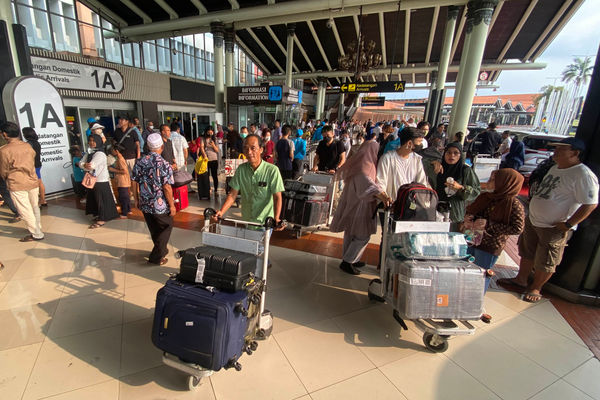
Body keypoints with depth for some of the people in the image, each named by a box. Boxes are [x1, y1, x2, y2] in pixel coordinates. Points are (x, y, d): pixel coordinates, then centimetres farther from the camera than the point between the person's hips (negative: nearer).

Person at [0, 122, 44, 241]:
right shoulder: (27, 146, 0)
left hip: (17, 185, -5)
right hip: (33, 181, 5)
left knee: (25, 211, 4)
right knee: (34, 207, 18)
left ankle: (36, 234, 10)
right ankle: (37, 228, 30)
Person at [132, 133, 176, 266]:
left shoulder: (140, 162, -2)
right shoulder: (164, 164, -18)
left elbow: (135, 182, 4)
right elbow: (167, 187, -20)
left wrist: (136, 200, 16)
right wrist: (172, 205, -11)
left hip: (144, 205, 6)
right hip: (160, 205, -5)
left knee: (154, 230, 22)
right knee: (166, 227, 14)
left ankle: (162, 250, 42)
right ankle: (156, 257, 14)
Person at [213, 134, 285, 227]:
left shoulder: (272, 170, -15)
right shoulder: (241, 169, -2)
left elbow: (277, 197, -16)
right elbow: (233, 194, -1)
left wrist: (276, 218, -29)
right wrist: (221, 212, -13)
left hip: (265, 222, -3)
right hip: (245, 221, 4)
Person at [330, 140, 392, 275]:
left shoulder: (356, 164, 7)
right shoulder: (366, 167, -20)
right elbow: (366, 181, -41)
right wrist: (380, 194, -57)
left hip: (353, 204, 9)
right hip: (360, 207, -9)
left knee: (352, 233, 18)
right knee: (363, 236, 1)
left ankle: (349, 259, 32)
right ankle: (347, 262, 8)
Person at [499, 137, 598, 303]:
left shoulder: (583, 175, -19)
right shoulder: (555, 168, 9)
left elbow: (591, 204, -22)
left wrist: (568, 225, -21)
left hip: (553, 228, -8)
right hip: (533, 221, 8)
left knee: (545, 263, 7)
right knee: (527, 253, 20)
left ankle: (535, 289, 25)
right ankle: (521, 280, 36)